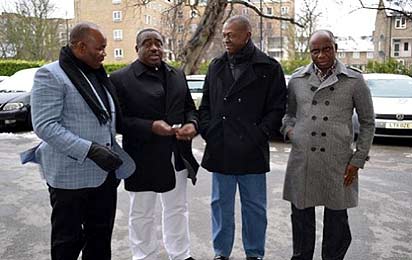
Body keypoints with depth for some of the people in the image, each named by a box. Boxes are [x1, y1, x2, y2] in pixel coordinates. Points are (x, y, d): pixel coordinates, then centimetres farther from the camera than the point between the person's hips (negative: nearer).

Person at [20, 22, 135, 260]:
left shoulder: (98, 74, 13)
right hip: (71, 174, -7)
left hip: (104, 171, 7)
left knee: (101, 236, 15)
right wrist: (90, 150, -25)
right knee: (69, 240, 7)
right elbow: (45, 125, -18)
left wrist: (112, 151, 11)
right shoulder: (51, 75, -11)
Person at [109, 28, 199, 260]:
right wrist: (150, 127, -23)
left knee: (177, 209, 19)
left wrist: (192, 124, -8)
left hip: (177, 157, 5)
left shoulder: (178, 75, 9)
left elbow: (190, 108, 14)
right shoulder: (120, 79, -8)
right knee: (142, 214, 12)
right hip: (143, 159, -5)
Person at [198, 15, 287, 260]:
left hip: (252, 152, -3)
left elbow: (277, 108, -2)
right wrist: (207, 131, -1)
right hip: (220, 150, 3)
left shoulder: (269, 68, -1)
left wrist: (258, 135, -11)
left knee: (255, 206, 11)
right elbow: (205, 105, 13)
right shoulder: (216, 66, 10)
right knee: (221, 204, 13)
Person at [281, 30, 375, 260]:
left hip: (338, 163, -1)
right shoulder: (297, 79, 7)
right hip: (302, 161, 2)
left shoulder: (354, 81, 1)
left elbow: (367, 122, 6)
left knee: (336, 220, 11)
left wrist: (358, 160, 0)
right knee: (301, 218, 13)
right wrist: (289, 128, -2)